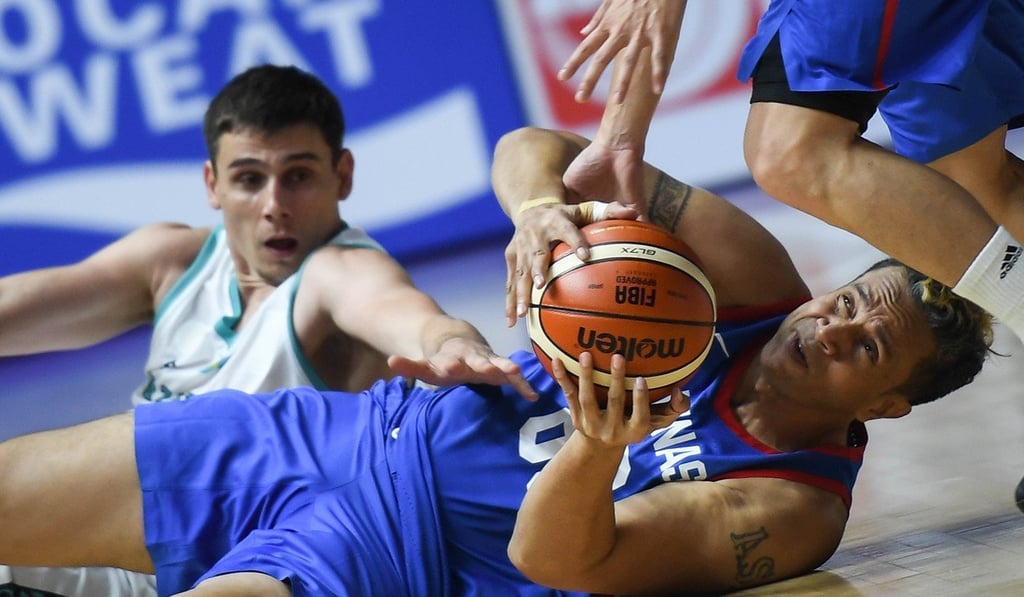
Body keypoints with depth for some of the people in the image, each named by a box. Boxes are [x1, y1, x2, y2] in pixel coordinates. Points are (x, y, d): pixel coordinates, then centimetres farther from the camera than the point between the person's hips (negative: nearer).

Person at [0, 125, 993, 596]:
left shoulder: (792, 512, -13)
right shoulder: (756, 279, -1)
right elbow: (530, 148, -2)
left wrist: (598, 450, -42)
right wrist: (539, 207, -26)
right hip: (351, 429, 6)